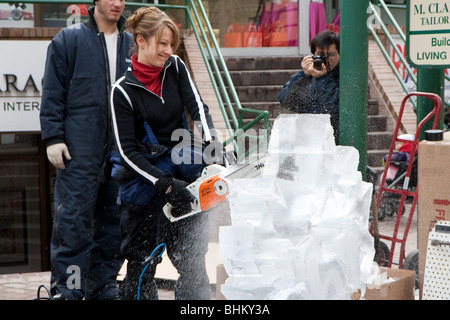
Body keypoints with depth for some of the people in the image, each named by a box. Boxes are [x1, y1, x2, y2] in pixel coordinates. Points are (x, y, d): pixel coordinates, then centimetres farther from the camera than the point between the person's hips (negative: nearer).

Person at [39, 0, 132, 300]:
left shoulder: (132, 44, 14)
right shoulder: (68, 40, 3)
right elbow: (53, 92, 0)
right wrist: (53, 138, -8)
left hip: (121, 149, 4)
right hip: (80, 148, -4)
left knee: (115, 219, 6)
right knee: (74, 218, -7)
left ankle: (102, 283, 15)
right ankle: (67, 288, -2)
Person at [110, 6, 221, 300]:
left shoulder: (175, 67, 2)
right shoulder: (124, 91, -10)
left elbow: (198, 109, -7)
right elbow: (128, 152, -11)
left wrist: (211, 143, -27)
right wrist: (165, 184, -20)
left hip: (185, 174, 4)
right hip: (146, 180, -4)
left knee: (192, 258, 5)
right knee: (143, 260, 1)